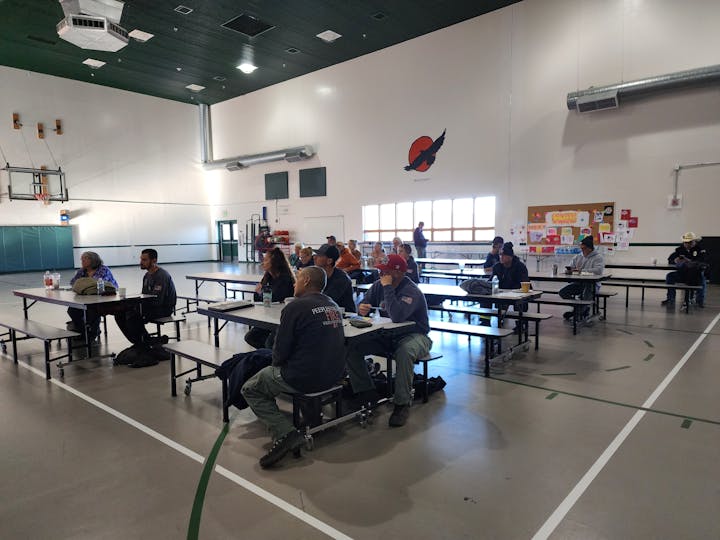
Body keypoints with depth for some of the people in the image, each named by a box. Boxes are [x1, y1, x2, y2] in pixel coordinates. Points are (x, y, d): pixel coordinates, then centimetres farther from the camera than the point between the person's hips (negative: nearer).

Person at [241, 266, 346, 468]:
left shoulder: (296, 307, -15)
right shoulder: (333, 306, 8)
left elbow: (280, 352, -13)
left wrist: (276, 362, 11)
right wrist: (280, 362, 23)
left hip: (305, 379, -8)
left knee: (250, 389, 11)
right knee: (273, 370, 30)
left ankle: (285, 432, -6)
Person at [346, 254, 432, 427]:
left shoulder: (411, 292, -22)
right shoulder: (378, 285, 2)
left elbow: (397, 316, -38)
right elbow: (364, 303, 10)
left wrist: (388, 288, -30)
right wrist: (361, 307, -16)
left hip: (413, 335, -6)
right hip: (386, 336, 7)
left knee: (404, 352, -42)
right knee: (351, 347, -13)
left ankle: (402, 403, -24)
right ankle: (367, 392, -2)